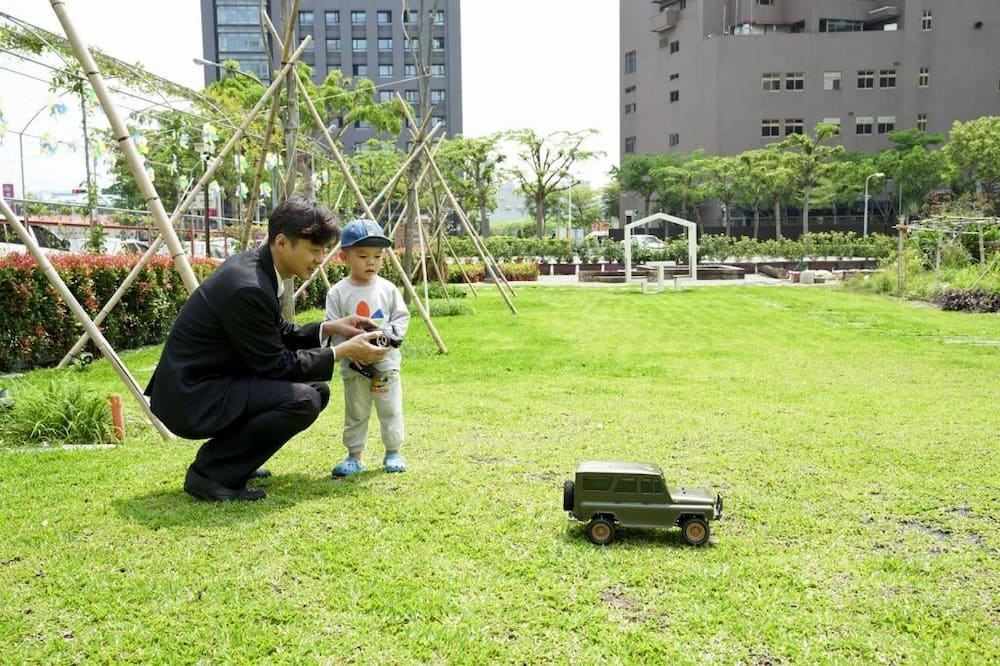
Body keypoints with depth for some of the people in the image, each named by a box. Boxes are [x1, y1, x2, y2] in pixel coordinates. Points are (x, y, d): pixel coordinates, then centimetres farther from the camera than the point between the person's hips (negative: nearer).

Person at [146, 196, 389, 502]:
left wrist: (328, 328, 3)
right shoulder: (248, 288, -26)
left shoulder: (255, 265, 3)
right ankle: (209, 472, -9)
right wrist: (341, 352, -13)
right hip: (190, 398, -10)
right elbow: (277, 365, -18)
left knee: (315, 387, 10)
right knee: (303, 401, -24)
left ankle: (228, 457, 15)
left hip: (207, 382, 10)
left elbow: (278, 335, 15)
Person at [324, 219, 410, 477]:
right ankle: (354, 456, 21)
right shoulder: (338, 293, -5)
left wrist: (390, 333, -15)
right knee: (355, 413, 11)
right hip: (353, 365, -1)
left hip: (386, 361, 1)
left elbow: (402, 316, 4)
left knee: (391, 410, 8)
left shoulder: (387, 289, -1)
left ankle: (393, 452, 21)